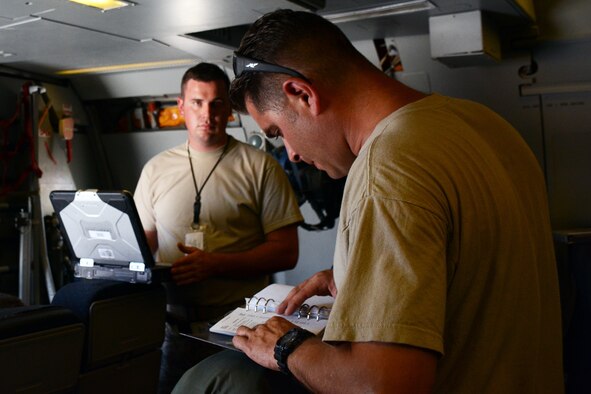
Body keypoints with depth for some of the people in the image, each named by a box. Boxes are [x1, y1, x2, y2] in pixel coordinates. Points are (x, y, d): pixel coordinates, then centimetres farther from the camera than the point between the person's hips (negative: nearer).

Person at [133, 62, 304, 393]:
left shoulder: (260, 166, -3)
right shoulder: (156, 169, 9)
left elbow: (285, 253, -7)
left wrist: (214, 264, -19)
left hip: (240, 321, -2)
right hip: (174, 320, 3)